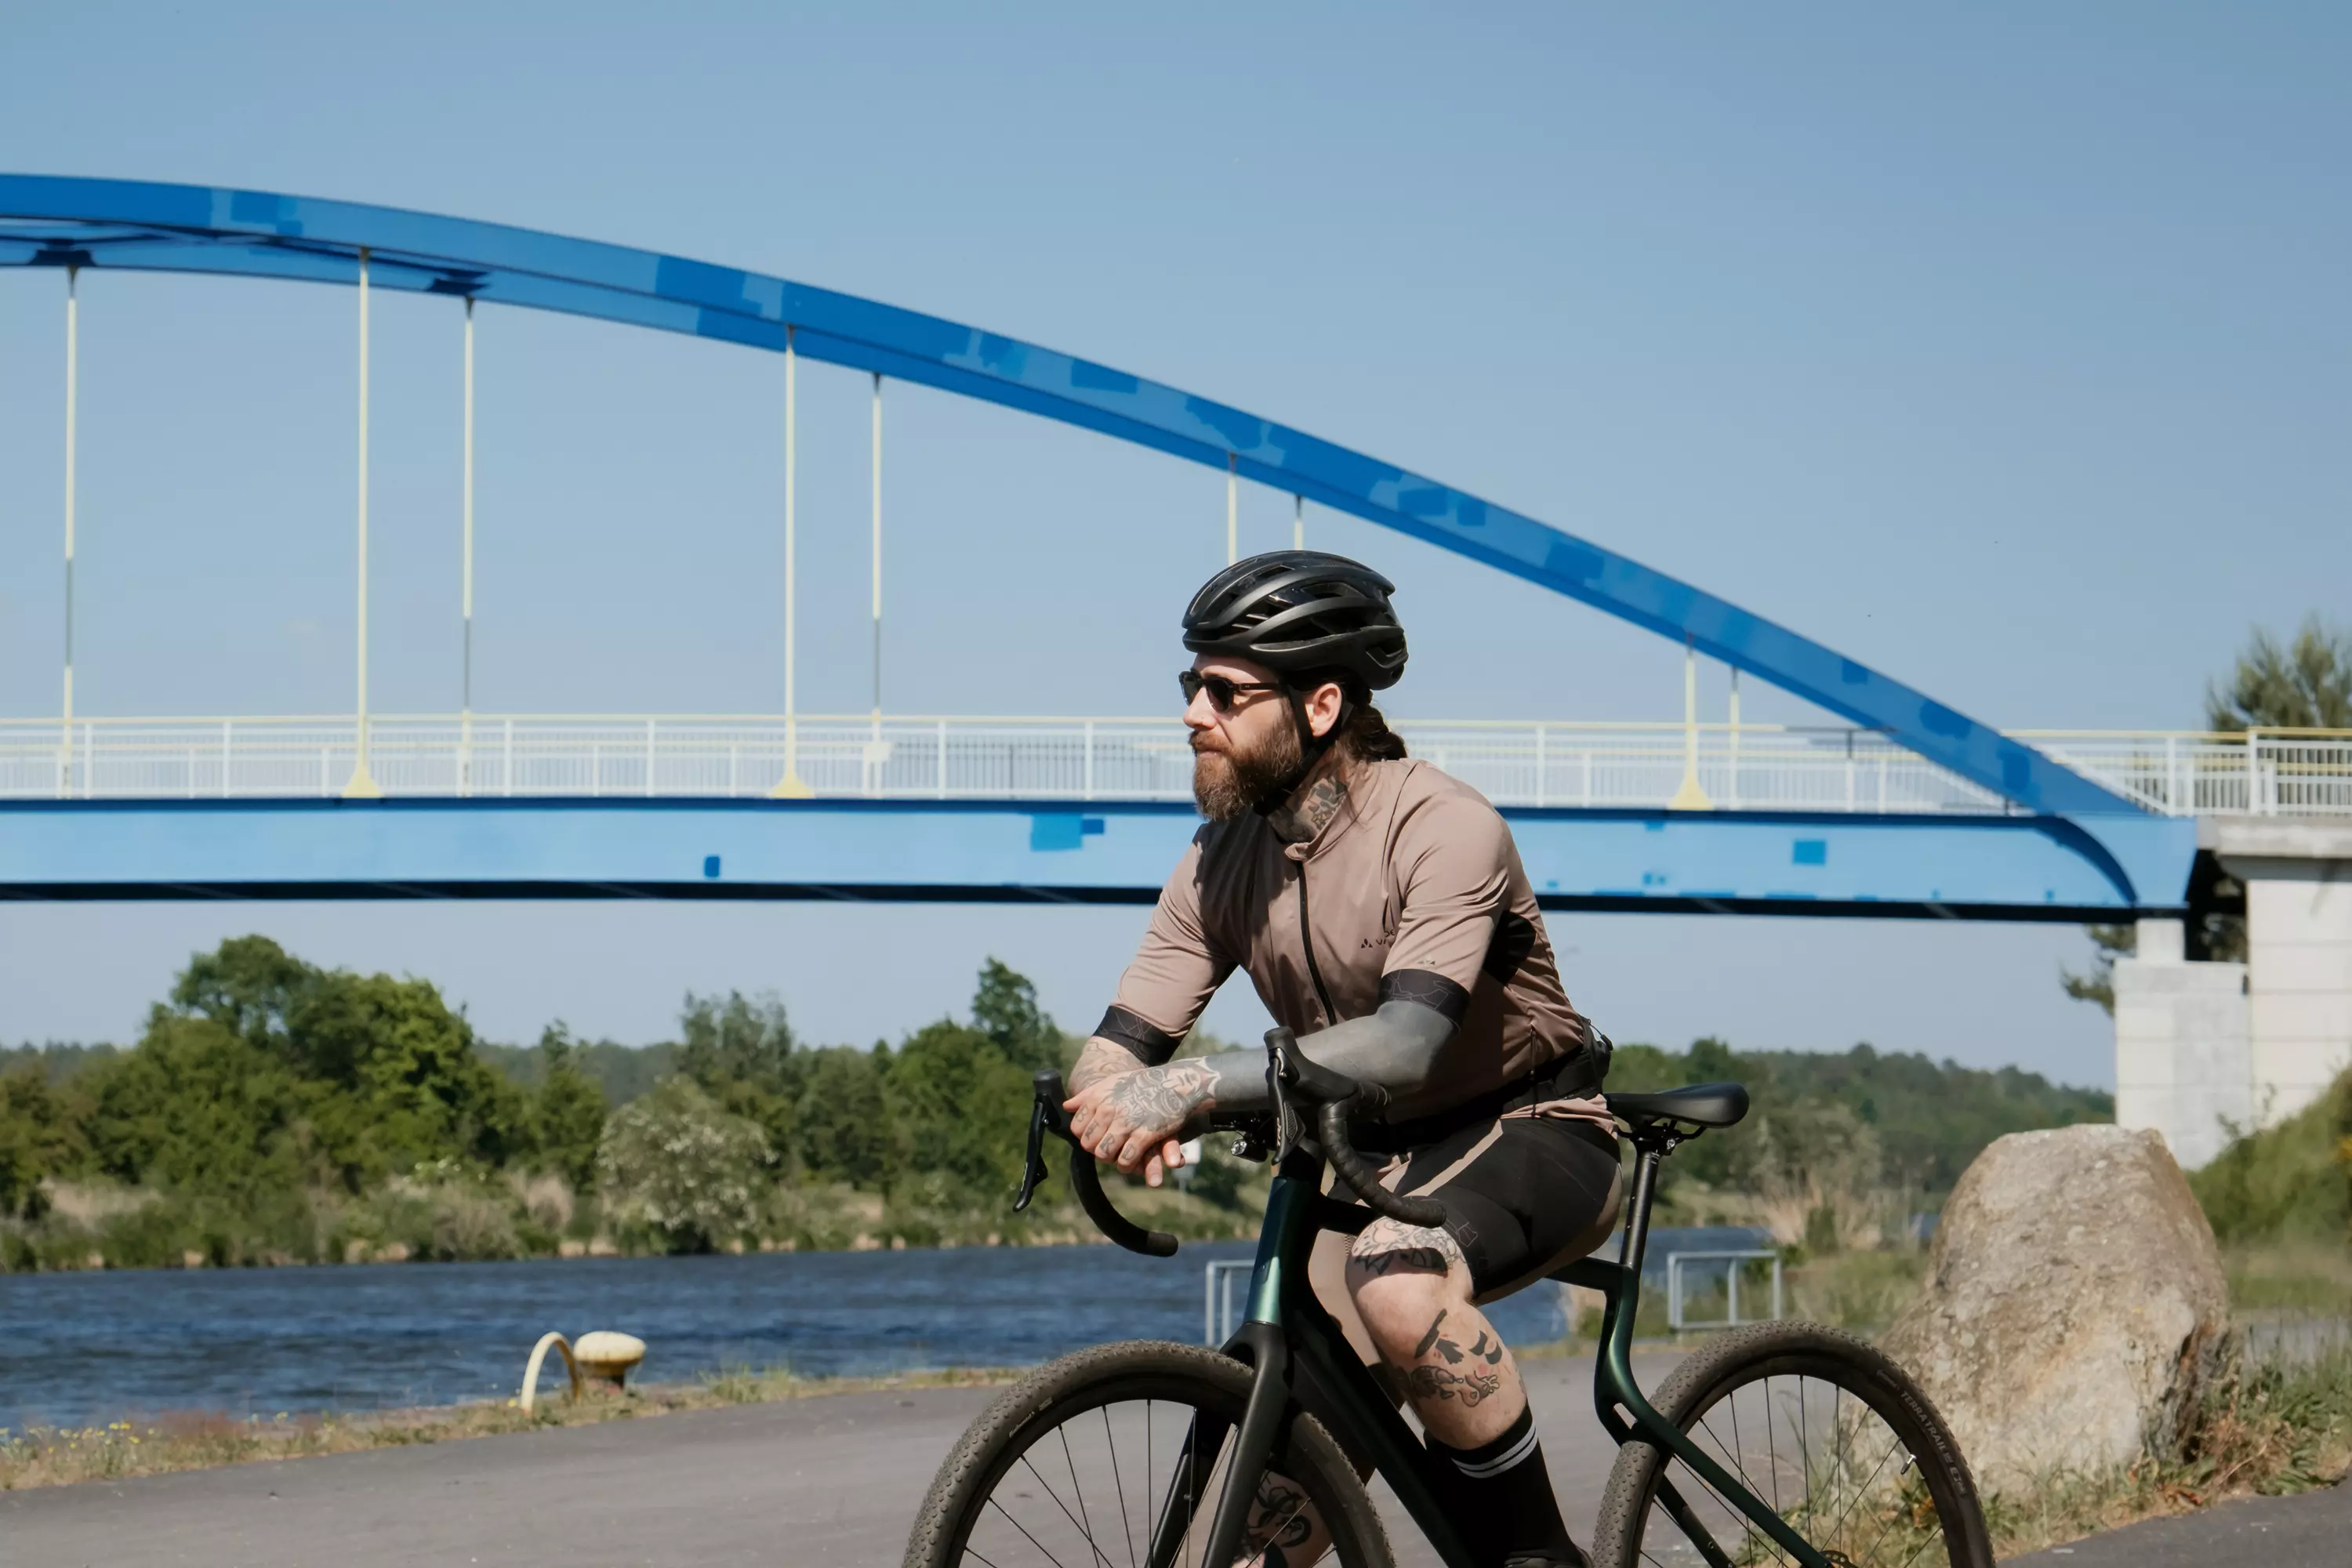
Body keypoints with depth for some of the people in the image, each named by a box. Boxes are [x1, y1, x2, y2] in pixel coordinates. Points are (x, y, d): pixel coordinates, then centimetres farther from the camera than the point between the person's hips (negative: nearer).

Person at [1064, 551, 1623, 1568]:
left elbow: (1408, 1039, -38)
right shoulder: (1224, 864, -4)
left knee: (1395, 1278, -37)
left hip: (1530, 1137, -6)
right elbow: (1116, 1050, -6)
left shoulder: (1442, 828, -24)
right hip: (1378, 1158, 6)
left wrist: (1198, 1085, -48)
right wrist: (1126, 1110, -32)